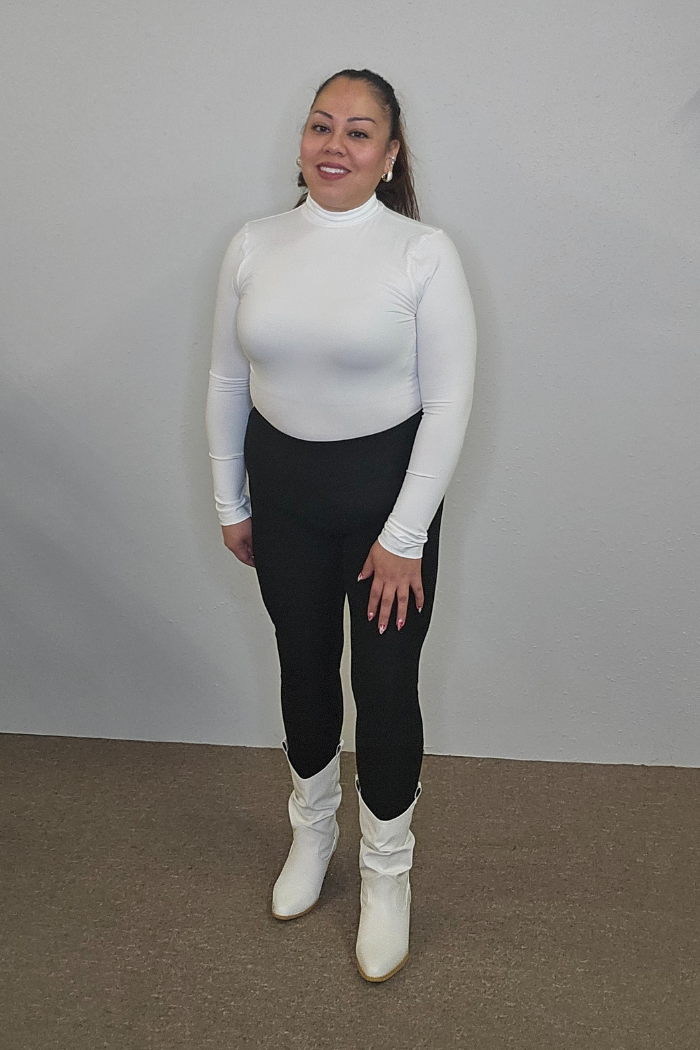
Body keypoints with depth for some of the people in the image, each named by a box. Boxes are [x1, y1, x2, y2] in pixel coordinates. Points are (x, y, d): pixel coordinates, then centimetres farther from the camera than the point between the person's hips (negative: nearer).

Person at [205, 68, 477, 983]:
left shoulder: (424, 252, -12)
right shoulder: (254, 245, -1)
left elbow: (449, 402, -13)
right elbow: (227, 380, 6)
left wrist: (403, 536, -14)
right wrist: (230, 502, 8)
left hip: (386, 487, -3)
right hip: (283, 492, 3)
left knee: (386, 685, 4)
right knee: (304, 668, 18)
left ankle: (386, 872, 28)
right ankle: (312, 828, 43)